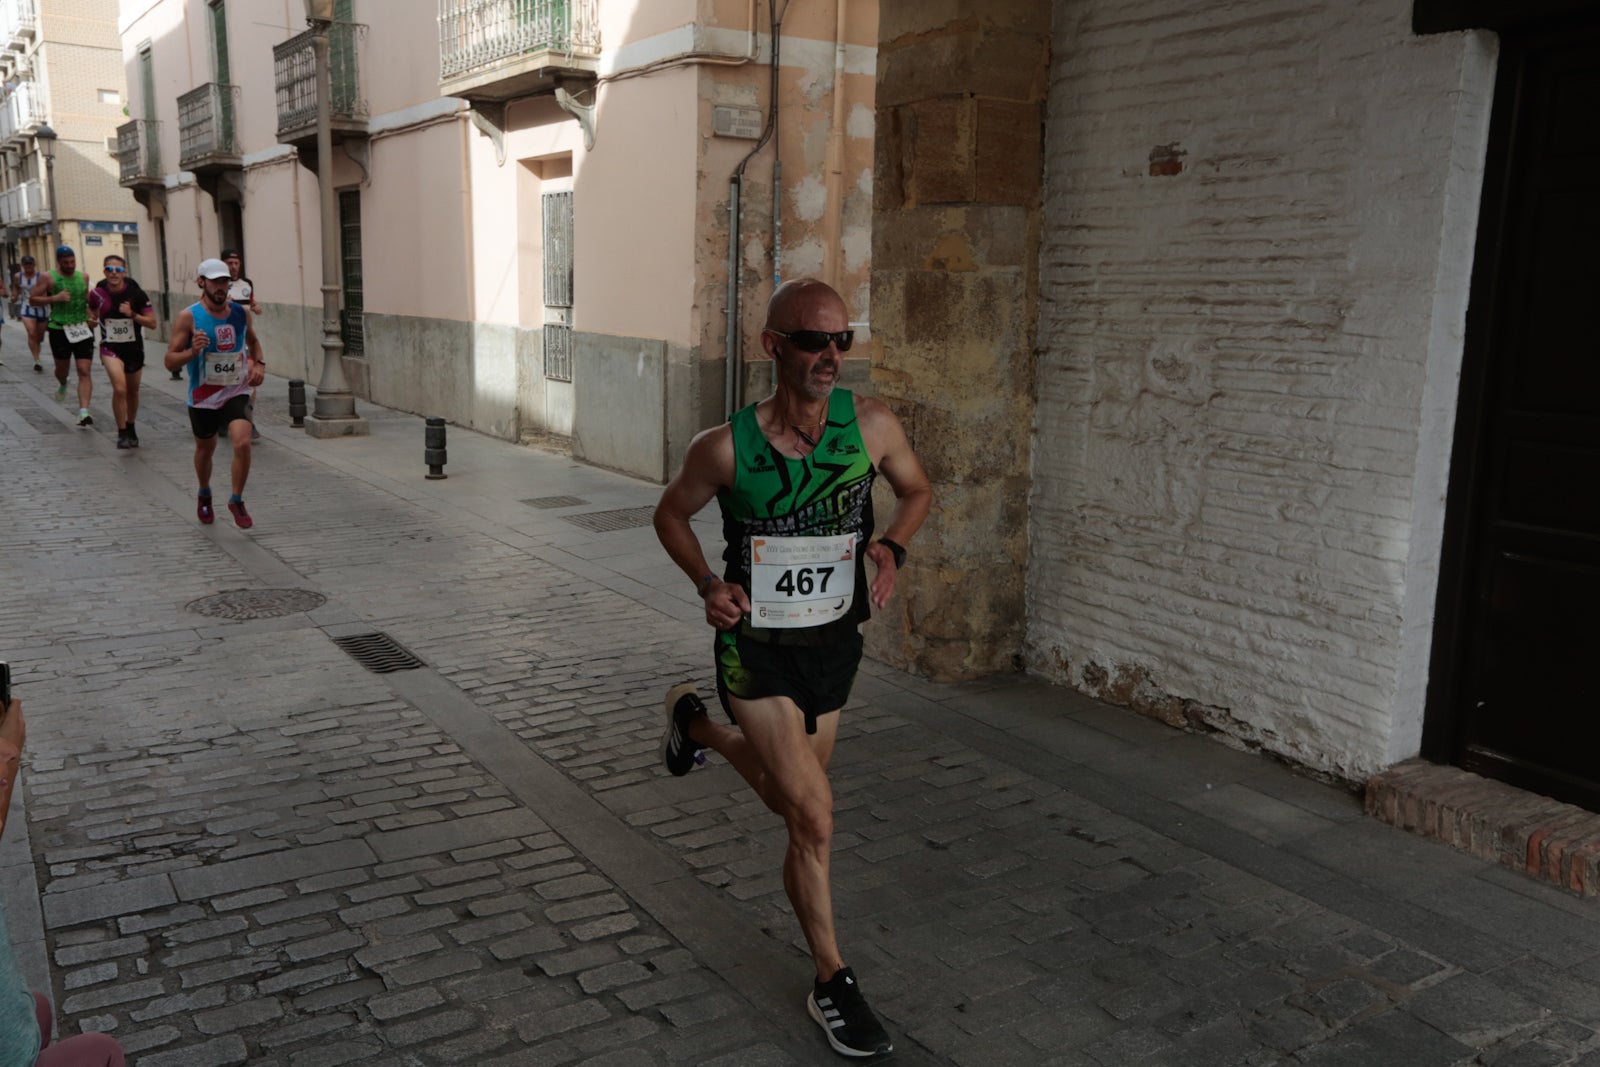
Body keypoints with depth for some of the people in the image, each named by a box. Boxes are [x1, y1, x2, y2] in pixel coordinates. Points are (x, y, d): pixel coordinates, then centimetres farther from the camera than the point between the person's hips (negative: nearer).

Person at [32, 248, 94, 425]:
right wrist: (54, 298, -17)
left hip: (82, 329, 2)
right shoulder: (49, 278, -3)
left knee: (85, 371, -10)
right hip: (59, 330, -2)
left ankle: (84, 412, -15)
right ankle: (62, 384, 52)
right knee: (62, 367, 14)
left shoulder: (83, 277, 8)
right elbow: (33, 299, -3)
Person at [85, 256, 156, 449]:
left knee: (132, 391, 17)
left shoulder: (136, 293, -12)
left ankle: (130, 427, 41)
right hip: (110, 348, -1)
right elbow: (92, 309, 16)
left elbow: (152, 323, -10)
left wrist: (132, 314, -24)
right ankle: (122, 433, -10)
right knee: (119, 388, -22)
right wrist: (92, 319, -4)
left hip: (134, 348, 1)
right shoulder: (97, 293, -8)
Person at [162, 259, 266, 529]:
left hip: (236, 393, 1)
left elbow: (253, 341, 21)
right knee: (205, 448, 17)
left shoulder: (242, 313, -1)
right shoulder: (188, 317, -12)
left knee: (242, 443, -20)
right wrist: (193, 351, -29)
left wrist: (259, 364, 3)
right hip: (203, 397, -1)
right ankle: (205, 495, 46)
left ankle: (237, 501, 0)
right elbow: (170, 362, -11)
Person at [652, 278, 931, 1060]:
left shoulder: (870, 425, -12)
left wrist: (892, 548, -13)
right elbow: (671, 513, 2)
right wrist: (708, 584, -15)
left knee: (787, 800, 23)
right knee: (815, 815, -10)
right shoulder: (726, 448, -17)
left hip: (835, 644, 4)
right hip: (757, 646, -4)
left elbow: (917, 489, 7)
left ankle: (695, 723, 53)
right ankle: (832, 983, 12)